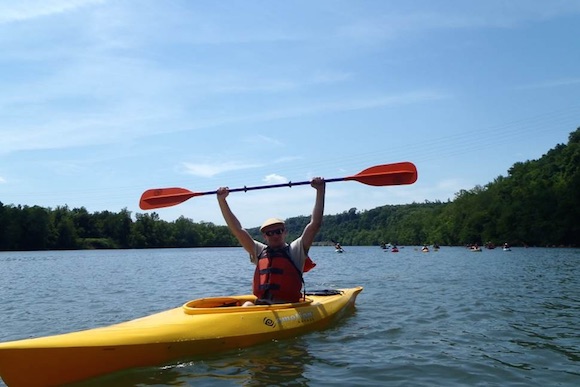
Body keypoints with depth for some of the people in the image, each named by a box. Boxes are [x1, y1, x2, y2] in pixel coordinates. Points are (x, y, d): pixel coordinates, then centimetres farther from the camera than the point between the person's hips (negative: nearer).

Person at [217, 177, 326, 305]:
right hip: (260, 306, 3)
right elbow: (237, 229, 14)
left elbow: (315, 224, 1)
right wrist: (222, 200, 8)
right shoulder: (260, 251, 18)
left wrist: (320, 190, -5)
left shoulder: (295, 250, 9)